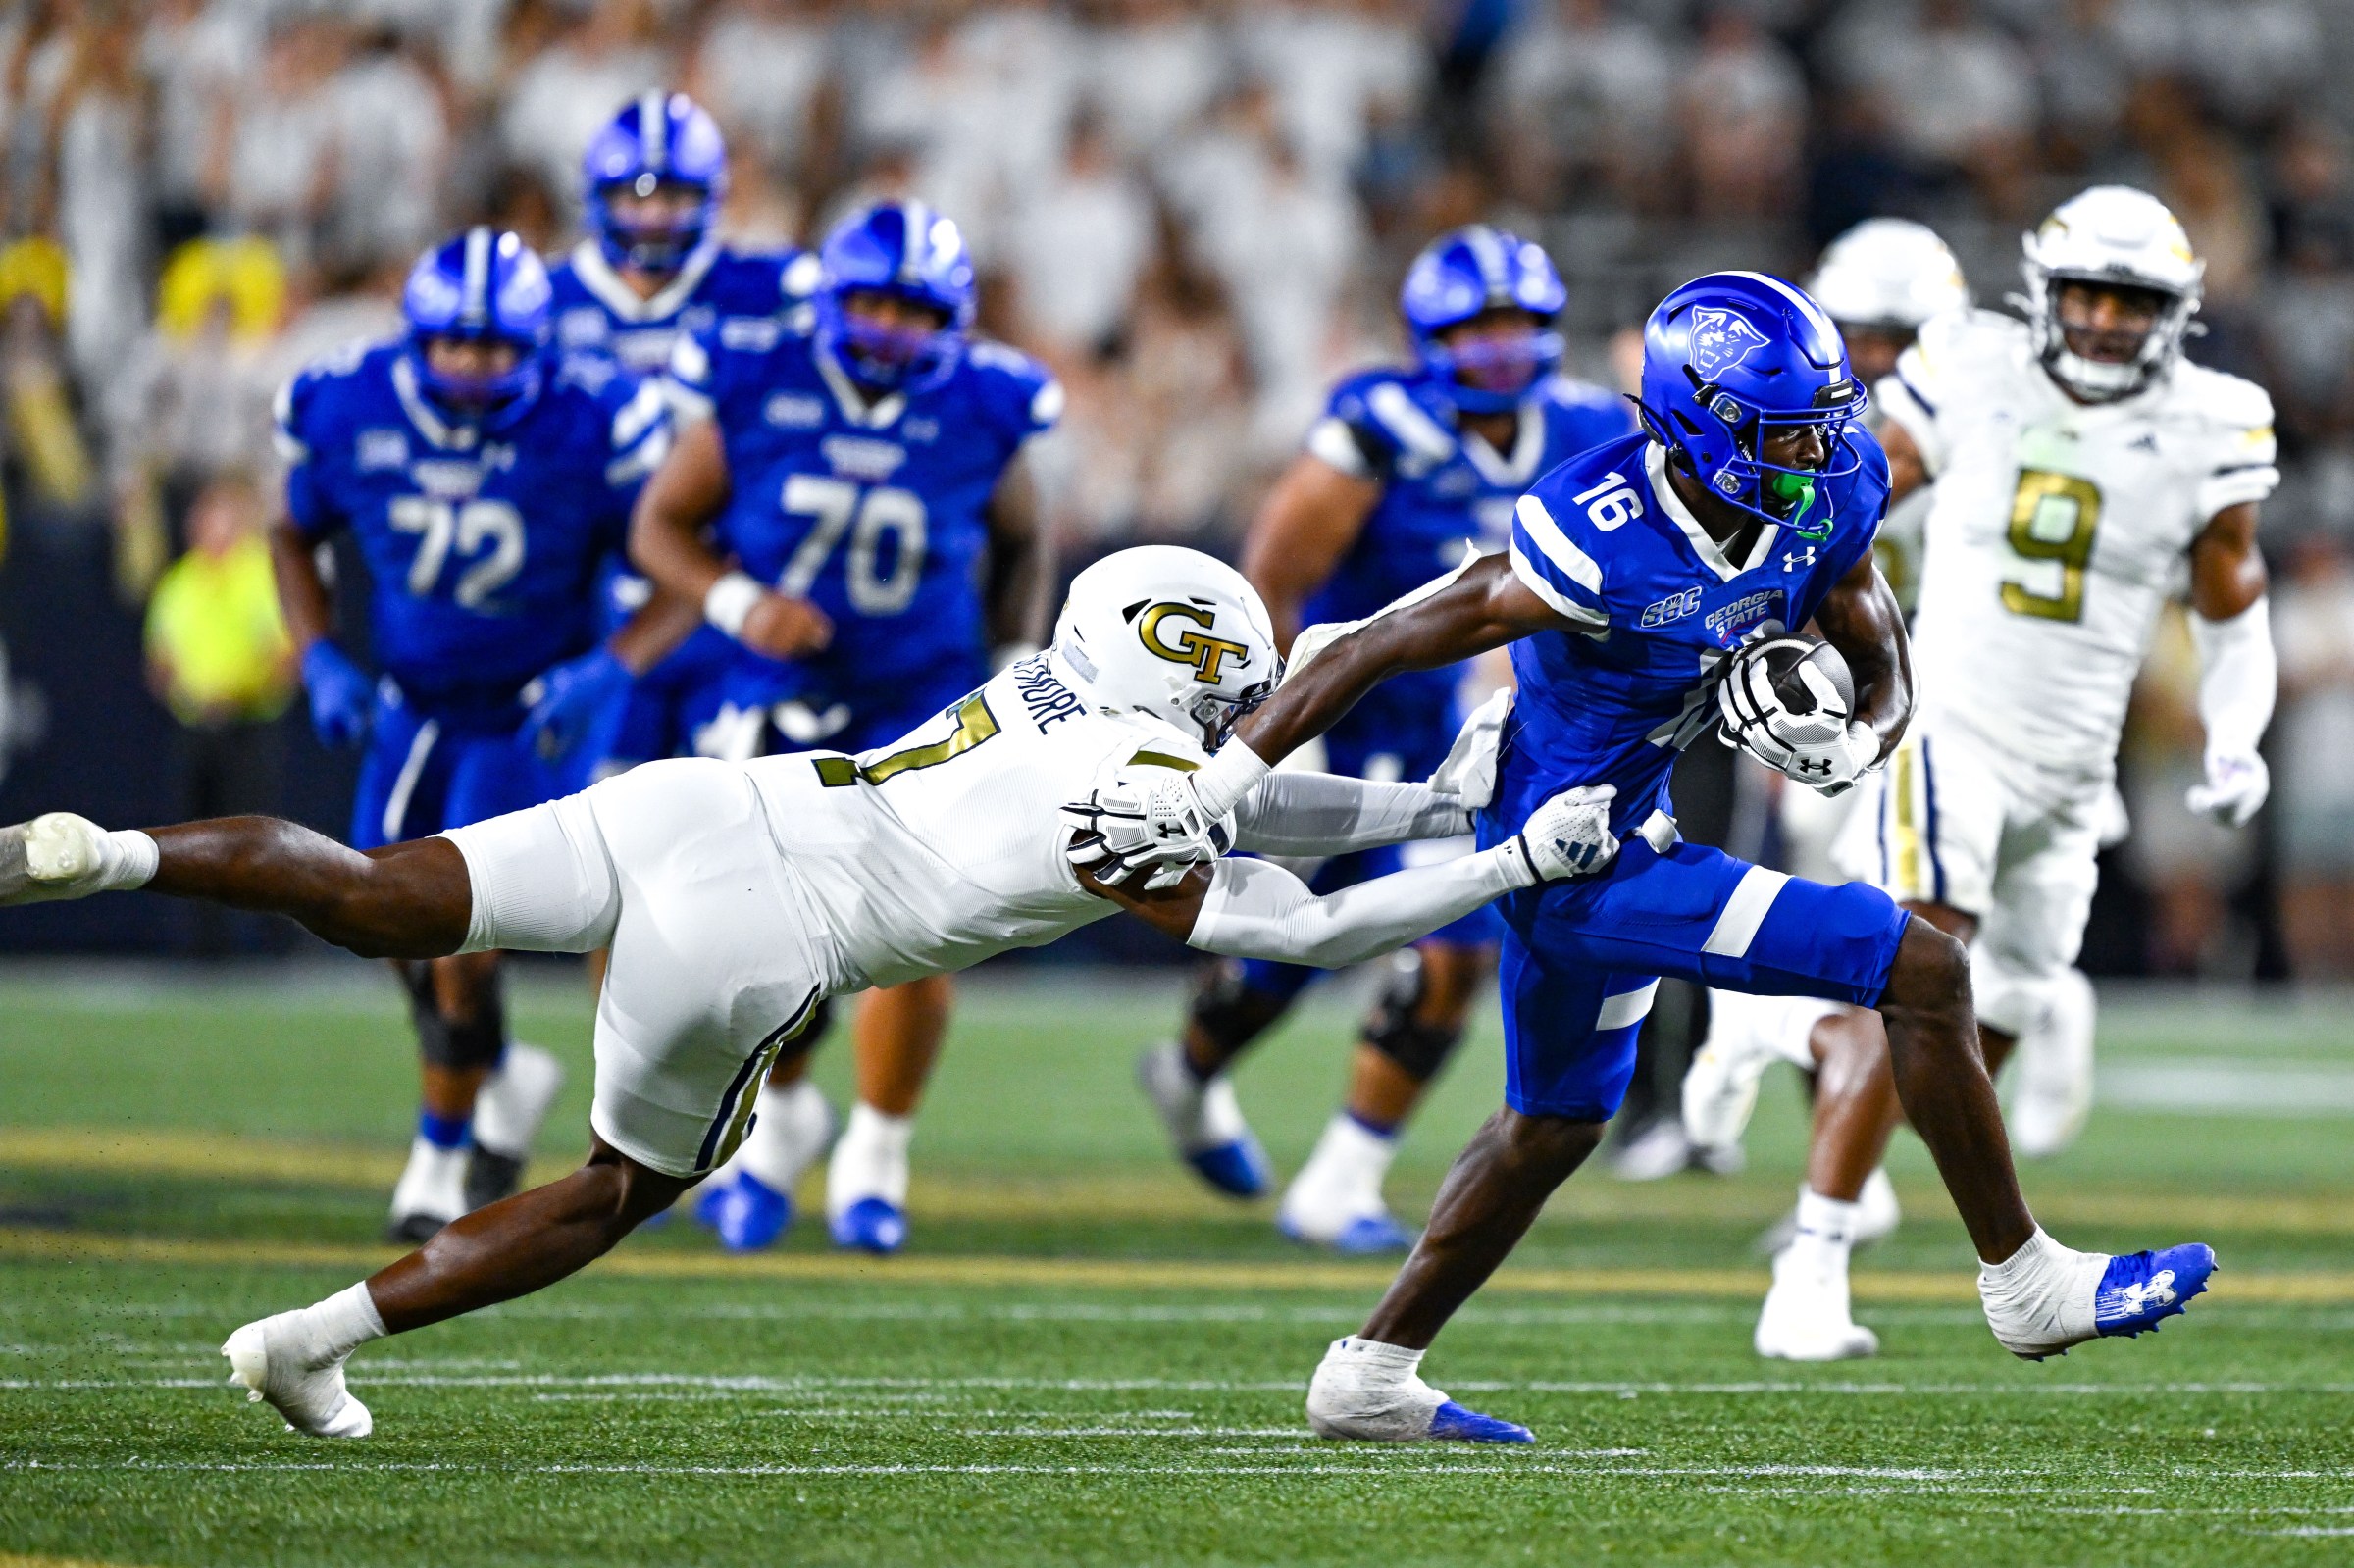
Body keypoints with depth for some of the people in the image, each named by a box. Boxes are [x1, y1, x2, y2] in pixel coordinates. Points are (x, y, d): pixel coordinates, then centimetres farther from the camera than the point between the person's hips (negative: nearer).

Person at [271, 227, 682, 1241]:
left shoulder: (589, 428, -23)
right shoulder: (350, 413, -14)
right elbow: (296, 535, 6)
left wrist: (610, 669, -29)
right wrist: (321, 661, -8)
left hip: (536, 715, -4)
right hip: (412, 704, 4)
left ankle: (441, 1152, 9)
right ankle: (502, 1082, 36)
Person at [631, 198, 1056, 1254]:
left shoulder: (979, 414, -7)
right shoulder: (757, 389, -11)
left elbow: (1018, 542, 11)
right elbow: (661, 526, -3)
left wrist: (1017, 663, 3)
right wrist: (738, 602, -19)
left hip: (924, 704, 0)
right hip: (781, 694, 0)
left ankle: (877, 1155, 12)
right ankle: (781, 1114, 24)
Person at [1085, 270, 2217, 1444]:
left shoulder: (1824, 501, -9)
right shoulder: (1602, 546, -30)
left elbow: (1887, 674, 3)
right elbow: (1379, 647, -24)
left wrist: (1848, 743, -21)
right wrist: (1220, 780, -22)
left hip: (1630, 825, 9)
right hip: (1581, 861, -9)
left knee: (1553, 1125, 26)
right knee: (1924, 972, -12)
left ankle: (1369, 1378, 37)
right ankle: (2026, 1287, -1)